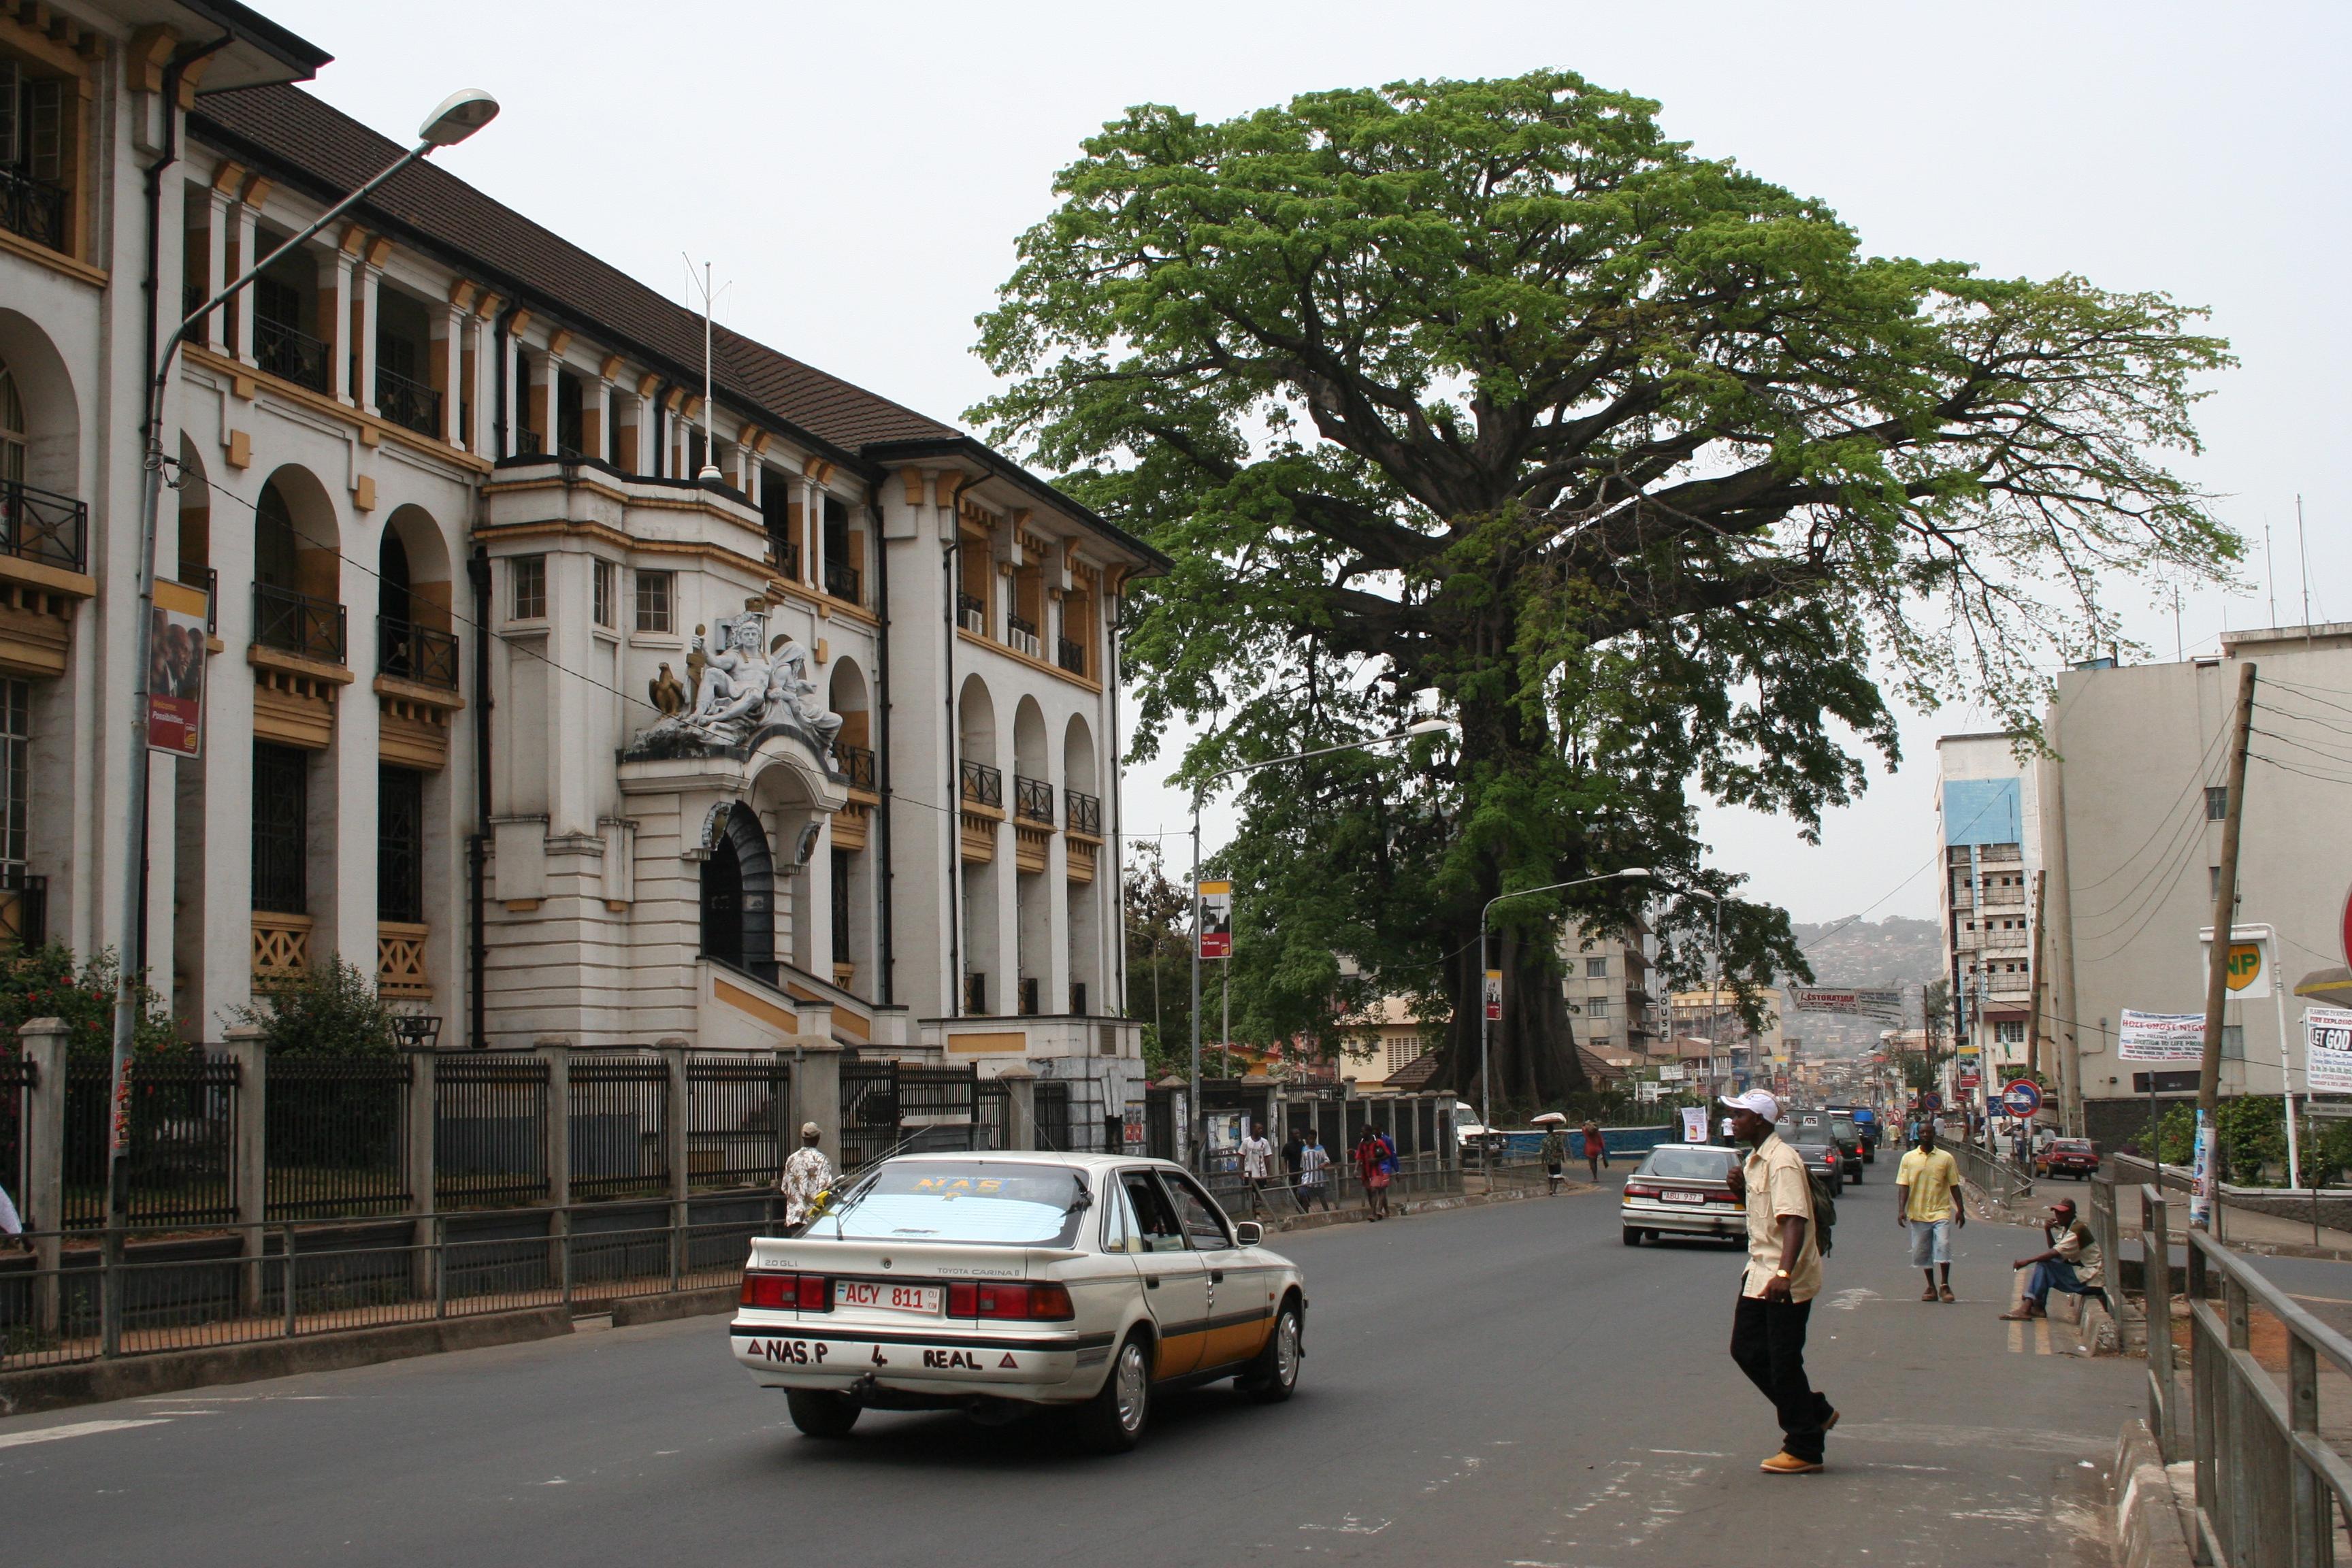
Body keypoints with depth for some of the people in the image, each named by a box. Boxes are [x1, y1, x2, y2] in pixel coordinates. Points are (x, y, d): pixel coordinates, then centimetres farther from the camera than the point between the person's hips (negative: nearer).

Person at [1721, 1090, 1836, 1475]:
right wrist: (1739, 1189, 4)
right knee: (1746, 1350, 12)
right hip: (1759, 1274, 10)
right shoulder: (1754, 1161, 12)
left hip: (1787, 1281, -10)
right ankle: (1816, 1413, 25)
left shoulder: (1782, 1161, -19)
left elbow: (1794, 1221, -29)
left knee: (1784, 1362, -3)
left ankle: (1805, 1450, 9)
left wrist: (1783, 1274, -41)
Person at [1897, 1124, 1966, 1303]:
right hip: (1918, 1213, 2)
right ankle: (1931, 1287, 18)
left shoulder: (1946, 1158, 4)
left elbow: (1954, 1186, 7)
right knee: (1922, 1251, 5)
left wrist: (1960, 1210, 3)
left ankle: (1945, 1285, -4)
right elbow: (1903, 1186, 1)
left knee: (1943, 1246, -15)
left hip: (1940, 1212, -1)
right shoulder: (1909, 1158, 4)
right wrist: (1901, 1209, -9)